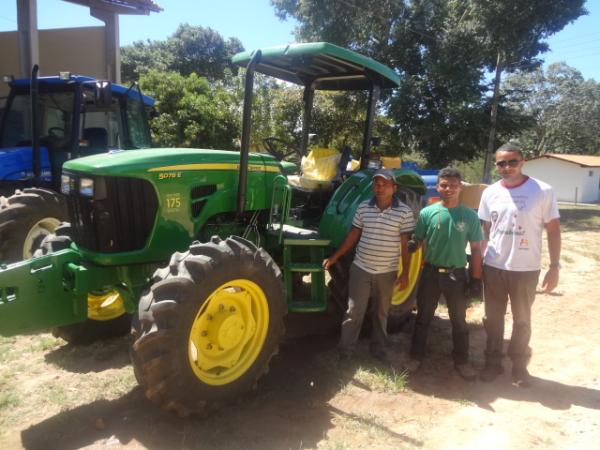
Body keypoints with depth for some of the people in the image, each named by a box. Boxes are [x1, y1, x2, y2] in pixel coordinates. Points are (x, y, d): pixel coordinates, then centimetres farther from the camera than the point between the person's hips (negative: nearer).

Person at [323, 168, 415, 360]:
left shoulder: (404, 212, -8)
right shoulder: (363, 208, -1)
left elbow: (405, 245, -5)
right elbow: (353, 236, 7)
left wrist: (405, 273, -7)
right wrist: (335, 257, 6)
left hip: (387, 272, -1)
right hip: (361, 269, 1)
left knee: (381, 313, 16)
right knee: (354, 312, 4)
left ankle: (378, 348, 34)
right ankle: (345, 351, 16)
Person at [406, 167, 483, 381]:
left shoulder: (470, 216, -4)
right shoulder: (427, 213, -4)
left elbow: (476, 249, 0)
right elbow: (417, 240, 3)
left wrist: (476, 278, -2)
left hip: (457, 274, 0)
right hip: (430, 273, 0)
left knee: (459, 321, 13)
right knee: (423, 317, 13)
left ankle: (461, 361, 30)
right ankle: (416, 356, 29)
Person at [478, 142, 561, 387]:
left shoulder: (543, 191, -9)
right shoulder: (490, 193, 1)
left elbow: (553, 230, -5)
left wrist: (554, 266, -9)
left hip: (526, 269, -2)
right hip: (493, 267, 3)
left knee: (522, 320, 14)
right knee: (493, 318, 13)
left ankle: (519, 365, 32)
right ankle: (493, 362, 30)